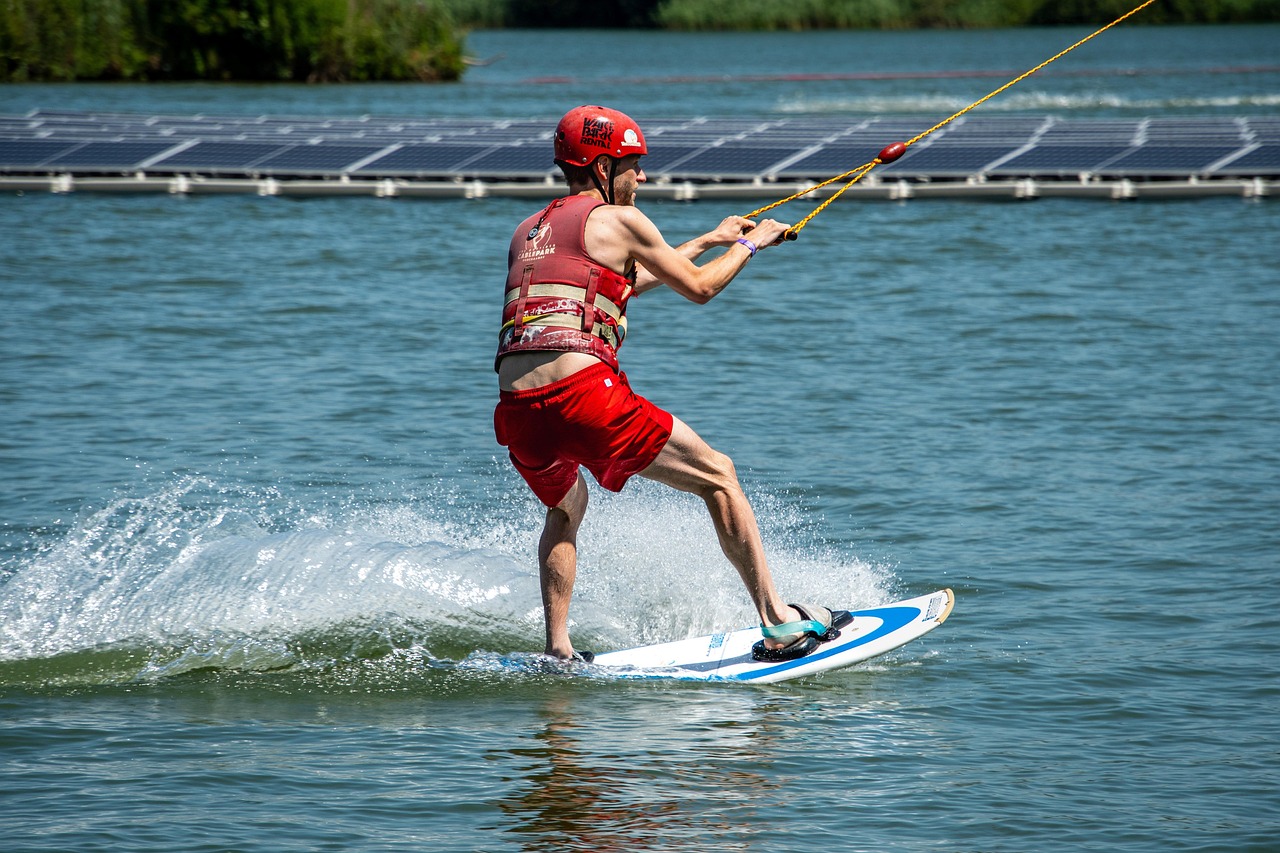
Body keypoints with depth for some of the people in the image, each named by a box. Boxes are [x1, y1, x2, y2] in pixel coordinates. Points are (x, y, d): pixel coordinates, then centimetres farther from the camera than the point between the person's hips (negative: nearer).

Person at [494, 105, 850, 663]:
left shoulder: (527, 234, 27)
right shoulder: (617, 219, 6)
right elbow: (699, 288, 14)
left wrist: (708, 240, 50)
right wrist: (749, 244, 33)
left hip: (517, 409, 6)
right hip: (585, 392, -6)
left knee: (566, 508, 35)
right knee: (718, 478, 9)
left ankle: (557, 651, 22)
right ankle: (777, 622, 5)